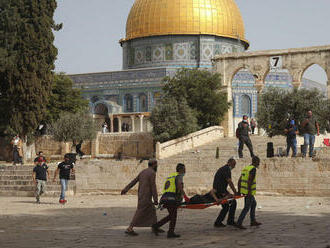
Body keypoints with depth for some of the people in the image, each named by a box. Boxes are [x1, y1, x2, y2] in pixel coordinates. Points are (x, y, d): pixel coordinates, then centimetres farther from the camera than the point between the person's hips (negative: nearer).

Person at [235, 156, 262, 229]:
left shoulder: (245, 168, 14)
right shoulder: (253, 169, -13)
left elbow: (239, 180, 14)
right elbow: (249, 180, -23)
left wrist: (239, 191, 17)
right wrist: (249, 192, -24)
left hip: (243, 190, 9)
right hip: (249, 191, -9)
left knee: (254, 204, 22)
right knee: (247, 208, -5)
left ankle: (253, 221, 26)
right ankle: (239, 223, -7)